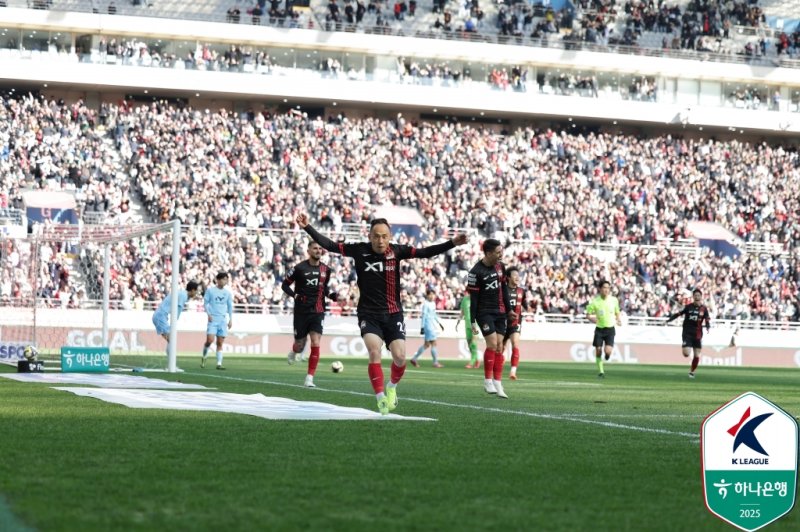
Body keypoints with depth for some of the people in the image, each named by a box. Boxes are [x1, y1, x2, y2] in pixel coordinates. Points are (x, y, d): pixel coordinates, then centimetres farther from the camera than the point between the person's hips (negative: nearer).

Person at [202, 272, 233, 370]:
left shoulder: (227, 293, 9)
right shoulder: (210, 290, 1)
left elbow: (230, 306, 15)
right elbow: (205, 302, 3)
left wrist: (231, 319, 7)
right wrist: (209, 314, -9)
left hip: (223, 320, 3)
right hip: (213, 319, -3)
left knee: (220, 343, 0)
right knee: (209, 340, -15)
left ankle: (219, 363, 0)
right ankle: (203, 358, 8)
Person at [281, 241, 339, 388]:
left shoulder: (326, 269, 6)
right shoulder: (300, 268, -7)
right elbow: (285, 284, 0)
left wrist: (330, 295, 3)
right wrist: (294, 295, -17)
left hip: (318, 311, 2)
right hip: (301, 311, -2)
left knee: (315, 344, -13)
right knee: (300, 345, 8)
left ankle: (310, 378, -8)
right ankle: (293, 352, 47)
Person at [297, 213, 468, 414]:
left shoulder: (396, 251, -4)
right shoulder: (359, 250, -5)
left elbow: (425, 252, -8)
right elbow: (330, 245, -3)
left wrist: (452, 243, -17)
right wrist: (307, 227, -10)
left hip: (393, 314, 1)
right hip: (368, 313, -1)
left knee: (399, 356, -9)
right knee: (374, 352, -21)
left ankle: (392, 387, 23)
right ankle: (381, 398, -10)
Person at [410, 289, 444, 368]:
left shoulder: (433, 303, 14)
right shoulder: (426, 304, -11)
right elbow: (424, 315, -13)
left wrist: (439, 323, 27)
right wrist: (422, 327, -16)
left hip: (432, 325, 9)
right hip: (428, 325, -9)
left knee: (427, 344, 12)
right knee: (433, 343, -8)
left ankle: (414, 359, 20)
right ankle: (436, 362, -4)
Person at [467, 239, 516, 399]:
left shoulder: (500, 267, 6)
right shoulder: (476, 272, -14)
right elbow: (473, 298, -11)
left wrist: (508, 309, 20)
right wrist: (473, 321, -10)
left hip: (499, 313, 6)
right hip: (484, 312, -6)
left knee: (499, 347, 2)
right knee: (492, 344, -15)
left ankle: (497, 384, 4)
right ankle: (488, 381, -3)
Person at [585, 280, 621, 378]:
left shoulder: (614, 300, -2)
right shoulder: (595, 301, -7)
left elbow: (617, 312, 14)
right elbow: (588, 314, 2)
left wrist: (618, 320, -4)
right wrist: (592, 319, -18)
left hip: (610, 329, 0)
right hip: (599, 329, 1)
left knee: (607, 351, -16)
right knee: (598, 351, -1)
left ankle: (608, 353, 22)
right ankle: (601, 372, 14)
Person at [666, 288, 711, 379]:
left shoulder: (704, 308, 0)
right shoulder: (688, 307, -1)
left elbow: (707, 320, -3)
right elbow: (678, 314, 1)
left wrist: (708, 326, -24)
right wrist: (669, 320, -7)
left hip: (697, 335, 2)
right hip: (687, 333, -2)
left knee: (697, 356, 4)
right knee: (686, 353, -16)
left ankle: (692, 372, 25)